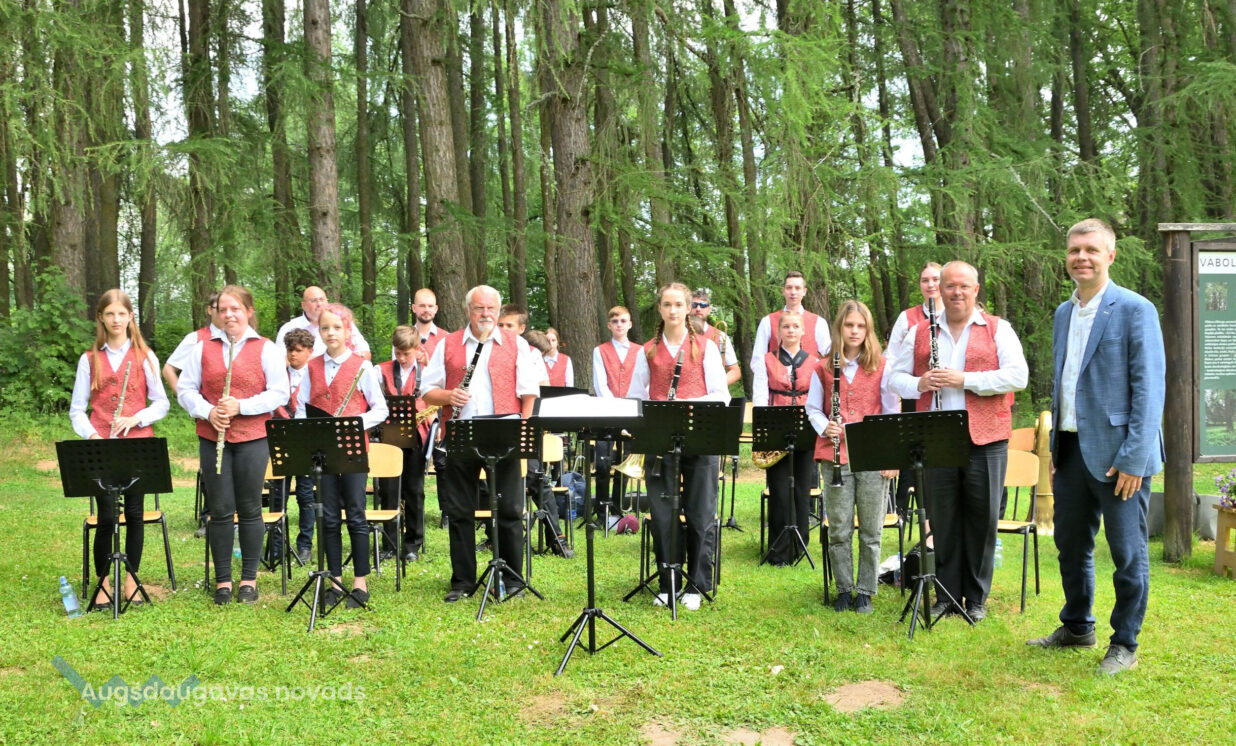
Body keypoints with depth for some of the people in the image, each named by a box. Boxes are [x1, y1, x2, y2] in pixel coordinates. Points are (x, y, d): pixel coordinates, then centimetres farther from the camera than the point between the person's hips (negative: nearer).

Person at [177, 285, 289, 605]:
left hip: (252, 437, -2)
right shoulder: (203, 348, 9)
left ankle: (249, 579, 16)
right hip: (212, 437, 2)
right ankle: (223, 580, 15)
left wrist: (241, 406, -16)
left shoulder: (266, 349, 1)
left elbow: (279, 393, -5)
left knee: (249, 509, 5)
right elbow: (185, 389, 8)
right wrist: (207, 411, -10)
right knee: (220, 510, 4)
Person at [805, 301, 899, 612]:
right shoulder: (823, 369, 6)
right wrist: (825, 426, -9)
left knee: (871, 531, 4)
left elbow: (892, 412, 3)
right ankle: (844, 589, 18)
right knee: (839, 530, 5)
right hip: (836, 456, 1)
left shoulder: (881, 367, 3)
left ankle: (865, 591, 17)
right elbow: (812, 408, 13)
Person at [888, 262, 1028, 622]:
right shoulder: (920, 332, 12)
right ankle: (946, 594, 19)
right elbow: (895, 378, 13)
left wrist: (964, 379, -16)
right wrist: (919, 383, -10)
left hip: (985, 440, -2)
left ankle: (976, 598, 17)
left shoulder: (997, 329, 4)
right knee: (942, 518, 7)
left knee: (982, 519, 4)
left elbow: (1018, 376, -8)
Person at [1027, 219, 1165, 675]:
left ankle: (1125, 644, 17)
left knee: (1128, 553, 4)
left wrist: (1134, 459, -18)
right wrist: (1054, 446, 13)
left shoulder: (1135, 310, -10)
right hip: (1071, 450, 7)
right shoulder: (1063, 314, 12)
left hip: (1116, 454, -7)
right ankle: (1077, 627, 33)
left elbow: (1150, 388, -14)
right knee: (1071, 546, 17)